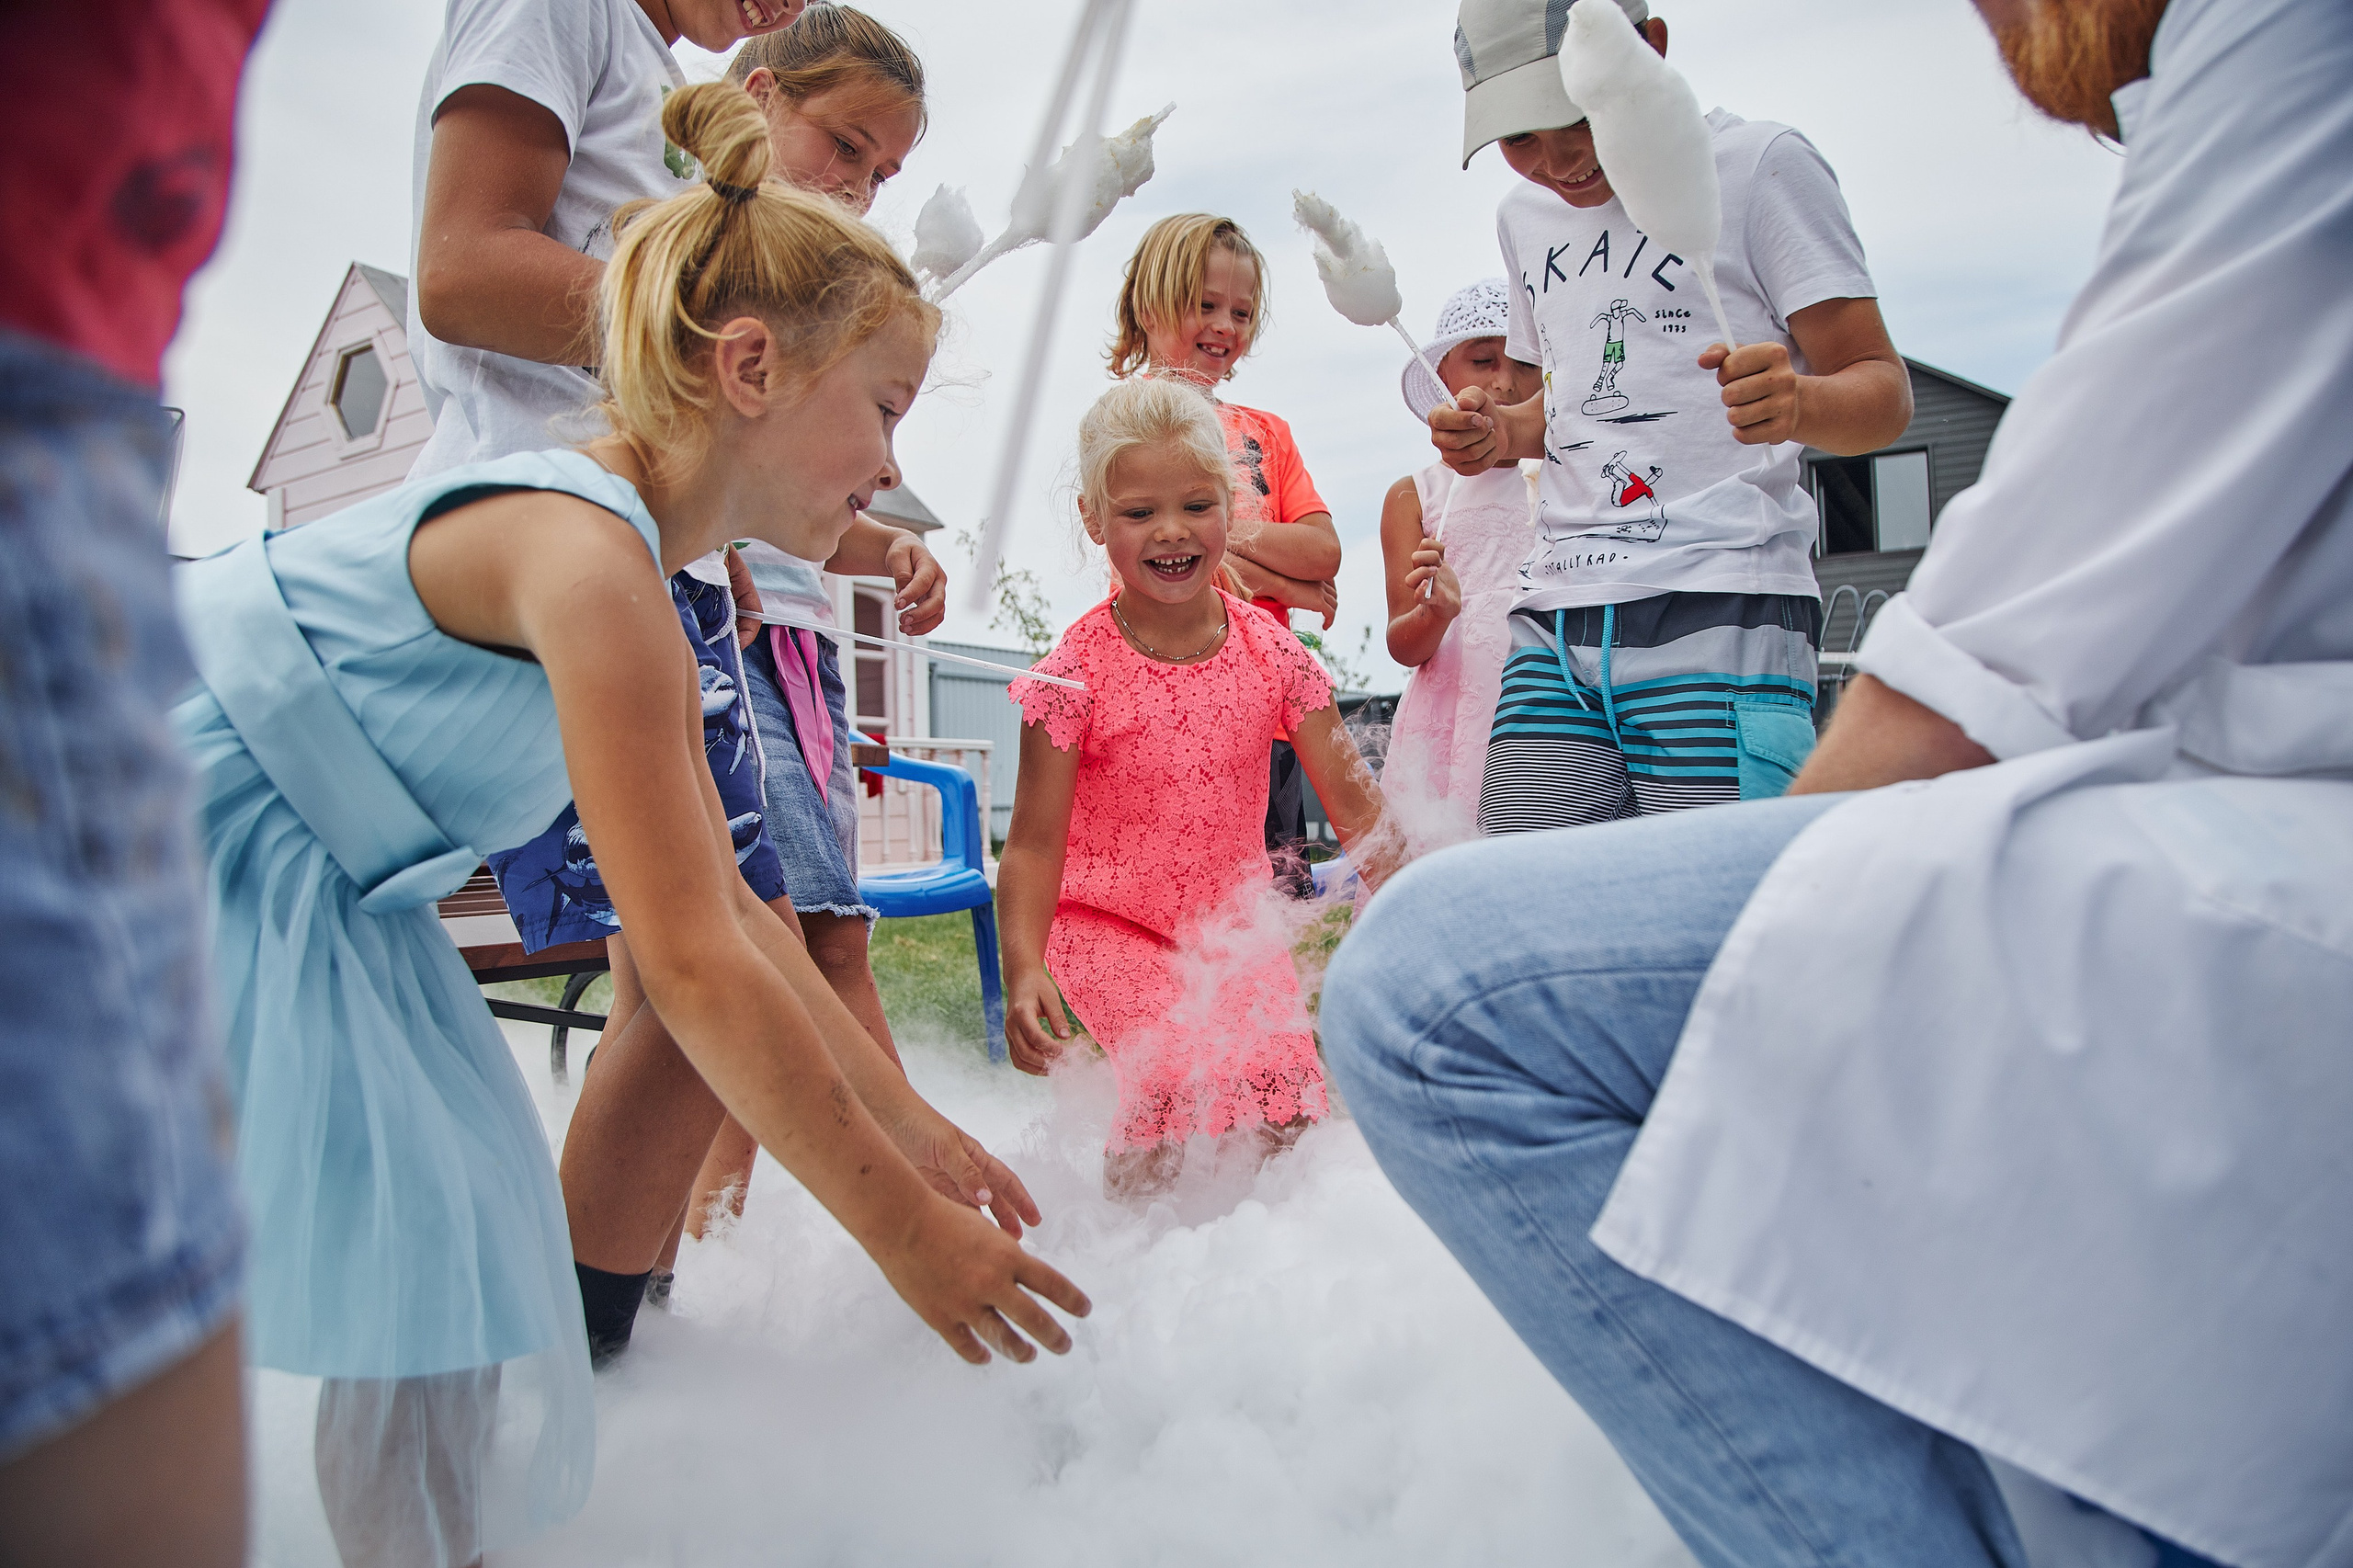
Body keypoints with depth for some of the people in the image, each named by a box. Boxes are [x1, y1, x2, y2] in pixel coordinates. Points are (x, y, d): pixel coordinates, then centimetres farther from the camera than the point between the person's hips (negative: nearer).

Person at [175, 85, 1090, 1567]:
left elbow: (732, 906, 11)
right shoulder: (588, 554, -24)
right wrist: (904, 1227, -18)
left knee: (461, 1282, 10)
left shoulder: (637, 576, 7)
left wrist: (910, 1125, 11)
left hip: (309, 913, 10)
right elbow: (695, 966, -27)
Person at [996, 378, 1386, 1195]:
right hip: (1109, 923, -3)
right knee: (1187, 1079, -24)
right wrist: (1024, 967, -28)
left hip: (1235, 924, 4)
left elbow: (1356, 805, -3)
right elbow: (1034, 844, -14)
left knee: (1286, 1105, -10)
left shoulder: (1271, 653, -5)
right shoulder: (1077, 670, -14)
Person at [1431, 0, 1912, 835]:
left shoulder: (1760, 162, 2)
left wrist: (1800, 402, -24)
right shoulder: (1525, 214, 20)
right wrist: (1505, 434, 12)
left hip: (1722, 618, -5)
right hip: (1554, 622, 5)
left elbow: (1883, 386, -2)